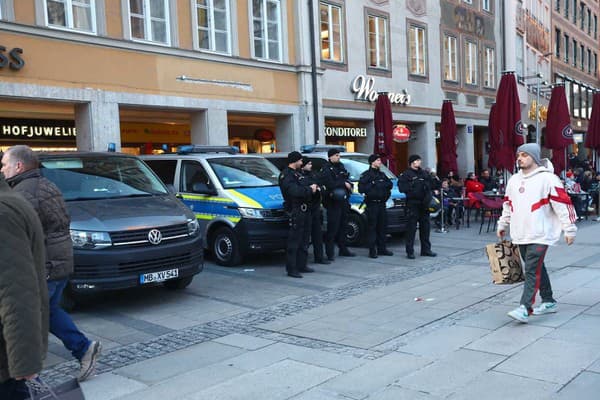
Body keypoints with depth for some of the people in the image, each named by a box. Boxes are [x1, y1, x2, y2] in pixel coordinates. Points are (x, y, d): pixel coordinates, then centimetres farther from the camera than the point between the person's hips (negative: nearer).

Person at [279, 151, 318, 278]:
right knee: (294, 240, -8)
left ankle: (301, 265, 25)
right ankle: (291, 269, -4)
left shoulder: (297, 173, 19)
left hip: (304, 209, 10)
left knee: (304, 239, 16)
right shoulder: (286, 175, -13)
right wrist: (310, 189, -14)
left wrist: (313, 187, 6)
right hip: (295, 210, -10)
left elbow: (303, 186, 26)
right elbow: (294, 191, -25)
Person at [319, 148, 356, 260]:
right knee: (332, 228, -8)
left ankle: (343, 249, 24)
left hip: (343, 201, 8)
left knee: (343, 226, 14)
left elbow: (347, 179, 23)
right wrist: (344, 184, -11)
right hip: (333, 202, -8)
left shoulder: (341, 166, 17)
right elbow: (330, 184, -19)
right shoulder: (326, 169, -8)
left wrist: (349, 185, 1)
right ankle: (330, 253, -4)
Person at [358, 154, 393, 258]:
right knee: (372, 227, -5)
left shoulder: (382, 174, 17)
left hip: (381, 203, 6)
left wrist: (380, 185, -3)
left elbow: (390, 184, 11)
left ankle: (381, 249, 17)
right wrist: (373, 185, -10)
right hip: (372, 204, -6)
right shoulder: (366, 174, -4)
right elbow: (361, 188, -13)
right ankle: (372, 250, -3)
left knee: (382, 226, 9)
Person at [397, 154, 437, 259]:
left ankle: (426, 249, 20)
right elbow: (402, 187, -14)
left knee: (425, 227, 10)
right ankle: (410, 251, -1)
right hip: (412, 204, -6)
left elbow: (430, 185, 17)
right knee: (411, 228, -5)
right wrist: (413, 184, -18)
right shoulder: (406, 174, -3)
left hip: (424, 204, 6)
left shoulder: (424, 174, 17)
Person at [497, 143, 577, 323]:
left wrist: (569, 229, -11)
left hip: (539, 235, -7)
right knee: (537, 268, 16)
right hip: (520, 234, 7)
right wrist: (502, 224, 26)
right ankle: (548, 302, 29)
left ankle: (525, 309, -14)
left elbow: (563, 203, -10)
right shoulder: (514, 180, 12)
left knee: (532, 271, -12)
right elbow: (508, 204, 23)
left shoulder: (547, 178, -9)